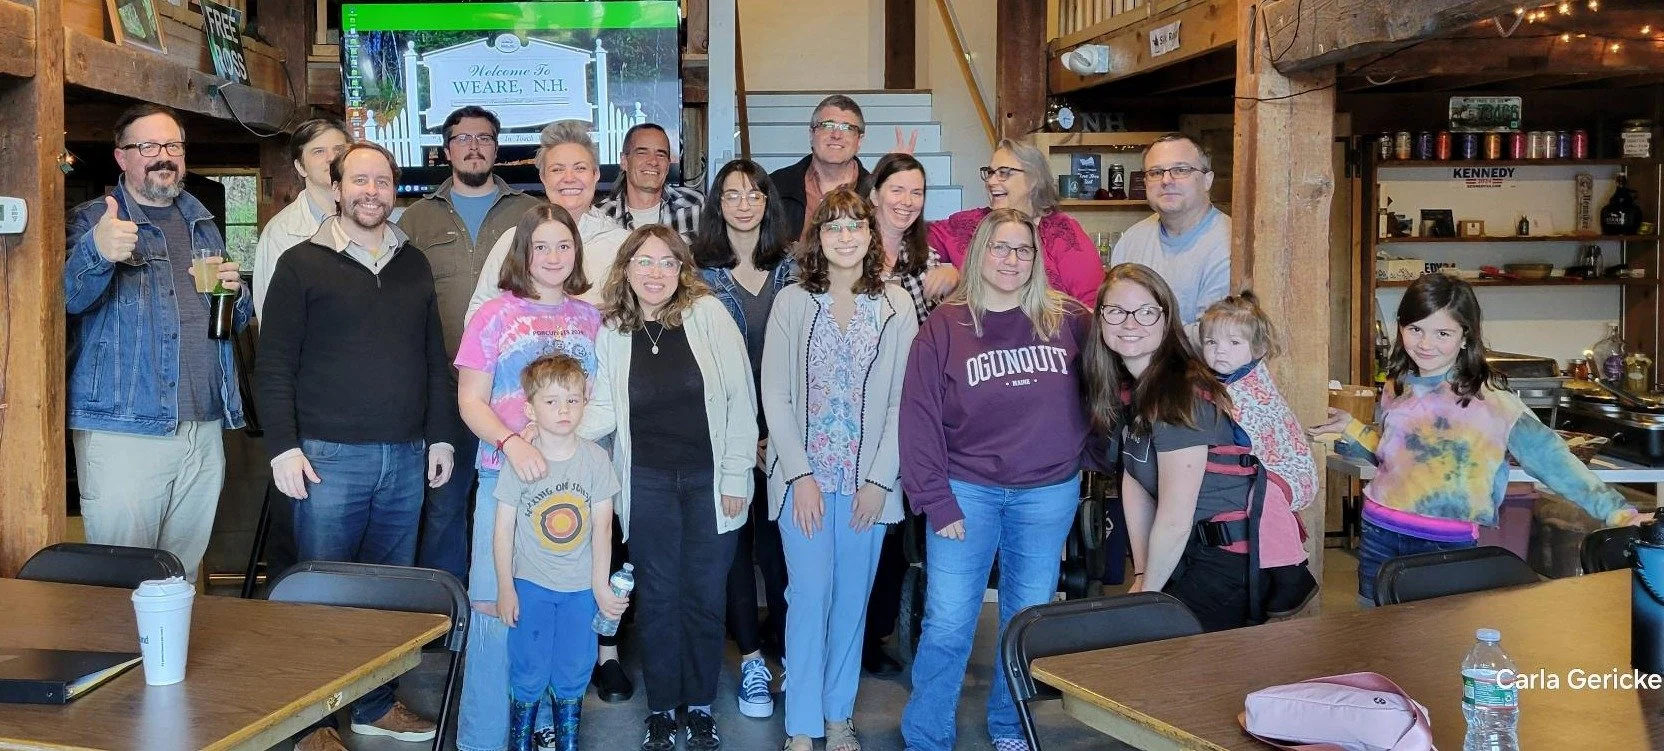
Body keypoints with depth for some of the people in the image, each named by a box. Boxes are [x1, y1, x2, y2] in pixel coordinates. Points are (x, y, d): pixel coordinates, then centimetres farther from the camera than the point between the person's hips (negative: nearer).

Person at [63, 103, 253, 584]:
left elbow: (237, 321, 26)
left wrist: (234, 292, 2)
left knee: (183, 578, 13)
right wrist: (97, 252, -41)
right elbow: (68, 299, -20)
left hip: (205, 431, 5)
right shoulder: (92, 221, -1)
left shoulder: (202, 225, 17)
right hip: (122, 432, -5)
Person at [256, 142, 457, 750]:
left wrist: (440, 436, 12)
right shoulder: (302, 264, 0)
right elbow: (274, 365, -4)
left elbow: (434, 358, 16)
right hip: (329, 456, -4)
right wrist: (283, 446, -10)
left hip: (405, 458, 4)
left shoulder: (414, 265, 13)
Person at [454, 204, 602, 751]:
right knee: (494, 605, -2)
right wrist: (511, 443, -21)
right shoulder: (496, 315, 0)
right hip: (507, 477, -3)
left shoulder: (590, 318, 10)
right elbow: (470, 400, -3)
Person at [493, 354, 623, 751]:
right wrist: (505, 588, -5)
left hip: (581, 587, 1)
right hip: (531, 585, -1)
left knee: (573, 674, 12)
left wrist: (601, 586, -2)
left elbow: (602, 527, -3)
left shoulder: (595, 459, -6)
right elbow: (503, 529, -5)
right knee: (529, 674, 6)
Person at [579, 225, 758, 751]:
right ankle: (661, 709, 23)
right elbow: (605, 411, 1)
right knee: (657, 596, 9)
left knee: (704, 595, 6)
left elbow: (740, 398, -6)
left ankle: (700, 706, 22)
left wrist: (736, 475, -8)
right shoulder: (611, 330, 3)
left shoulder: (709, 314, -6)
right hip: (647, 483, 2)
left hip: (709, 480, -2)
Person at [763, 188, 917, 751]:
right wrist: (800, 475, -8)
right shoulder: (791, 303, 0)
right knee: (810, 595, -1)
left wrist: (879, 479, -6)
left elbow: (903, 400, -1)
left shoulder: (896, 305, 1)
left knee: (852, 598, 9)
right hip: (803, 475, -1)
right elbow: (775, 396, -2)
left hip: (868, 479, 1)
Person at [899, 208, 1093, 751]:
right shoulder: (944, 328, -3)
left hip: (1049, 492, 2)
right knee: (947, 624, -1)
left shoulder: (1069, 322, 0)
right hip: (967, 490, -2)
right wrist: (936, 501, -10)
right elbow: (919, 417, -6)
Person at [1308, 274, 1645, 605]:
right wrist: (1351, 428, 8)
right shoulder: (1397, 389, 5)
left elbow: (1552, 459, -16)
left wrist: (1617, 512, -23)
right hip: (1379, 535, 5)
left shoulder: (1492, 402, -12)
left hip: (1449, 546, -4)